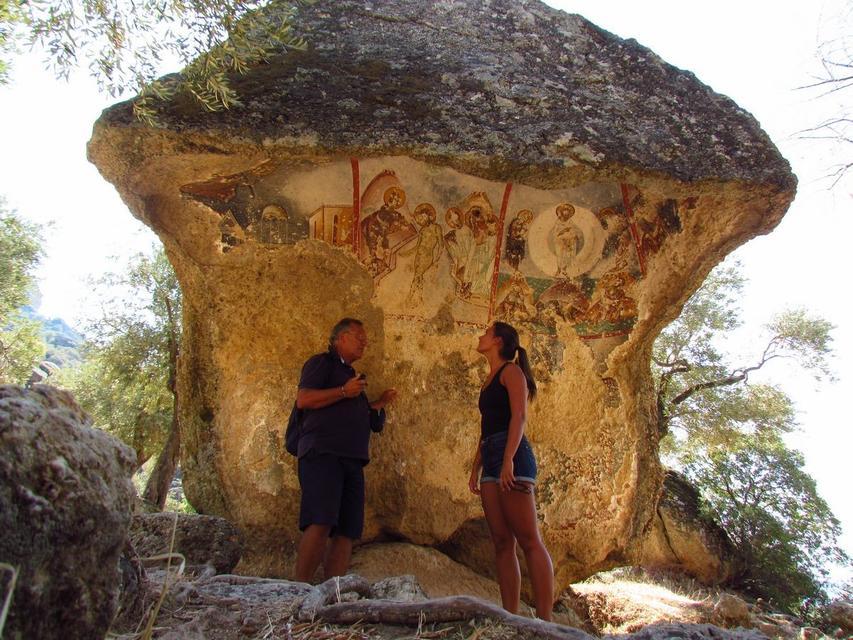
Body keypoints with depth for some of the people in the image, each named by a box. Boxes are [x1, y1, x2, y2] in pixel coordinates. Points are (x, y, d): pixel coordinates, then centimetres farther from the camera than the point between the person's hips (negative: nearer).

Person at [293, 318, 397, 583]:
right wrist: (344, 391, -12)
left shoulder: (352, 375, 31)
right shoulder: (322, 362, 8)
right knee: (321, 523, -21)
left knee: (347, 532, -2)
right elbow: (303, 399, -8)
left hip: (352, 460, 8)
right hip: (322, 453, -8)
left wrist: (378, 404, 18)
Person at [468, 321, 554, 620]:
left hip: (512, 455, -9)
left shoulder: (511, 371, 1)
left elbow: (519, 415, -12)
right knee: (502, 543, 2)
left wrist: (509, 460, -22)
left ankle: (545, 621, -13)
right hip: (491, 460, 9)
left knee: (528, 540, -12)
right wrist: (476, 467, 20)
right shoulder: (489, 380, 26)